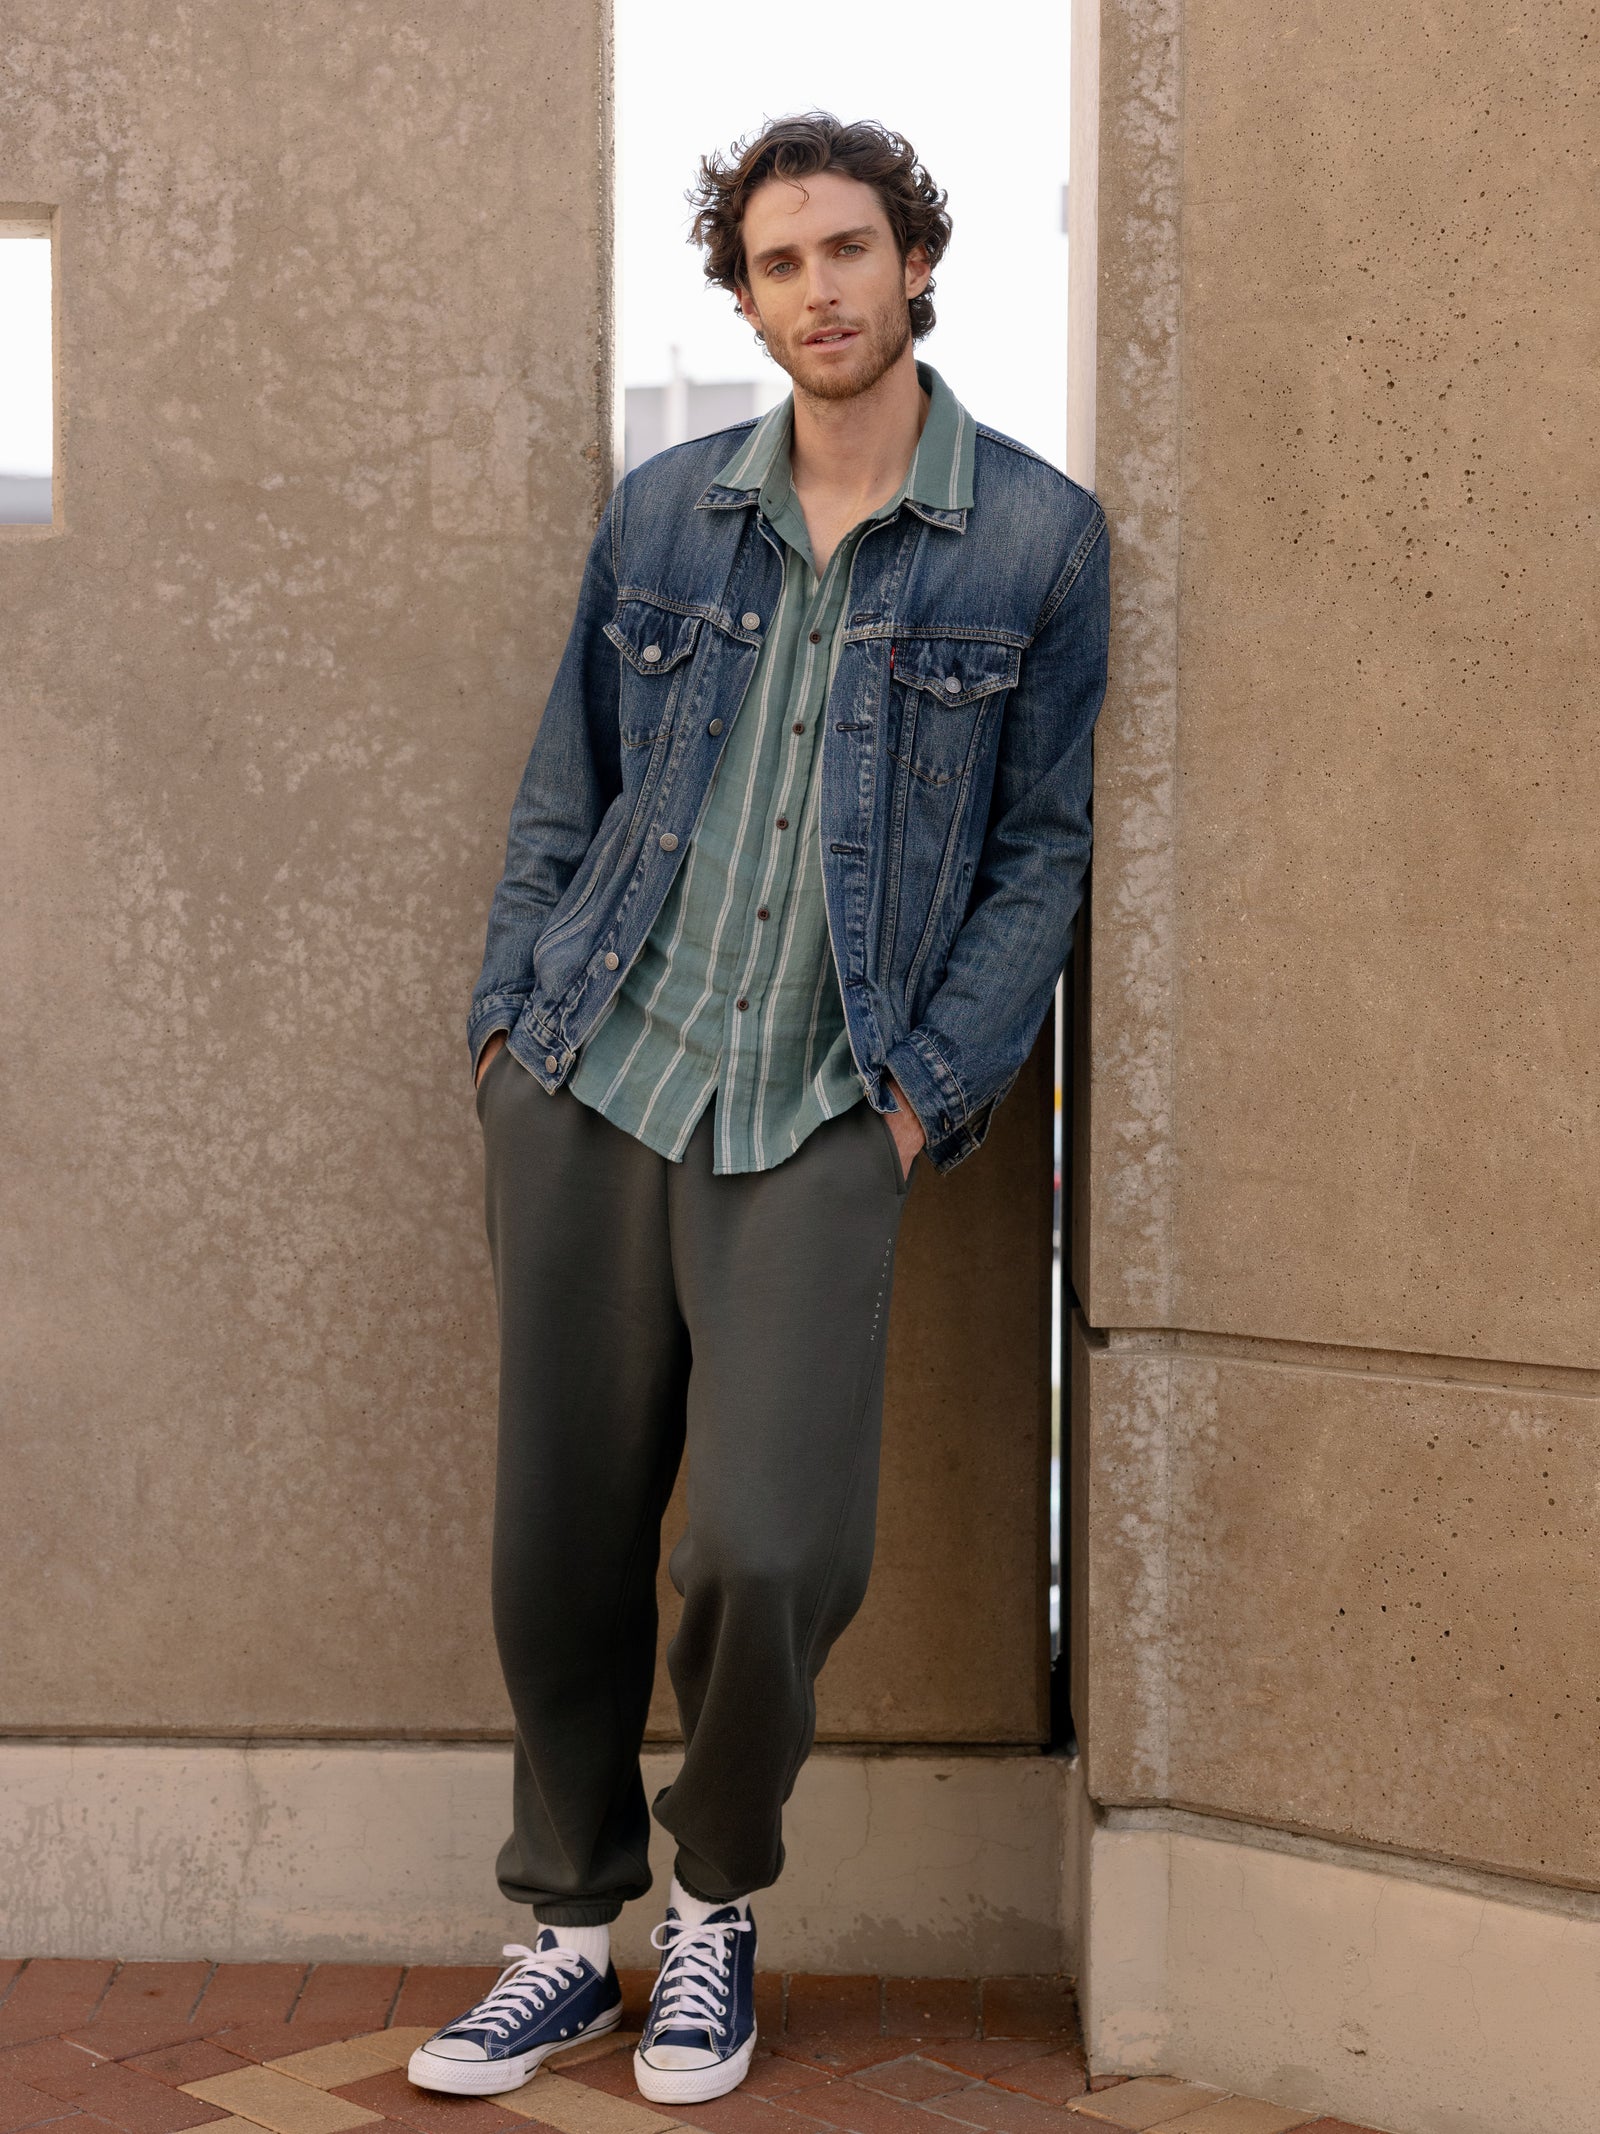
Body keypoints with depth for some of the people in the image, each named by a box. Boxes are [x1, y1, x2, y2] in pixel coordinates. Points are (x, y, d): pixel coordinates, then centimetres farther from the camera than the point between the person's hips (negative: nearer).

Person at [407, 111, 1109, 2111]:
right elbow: (563, 797, 15)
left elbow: (1042, 848, 2)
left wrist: (926, 1094, -5)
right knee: (560, 1539, 6)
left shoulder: (1037, 539, 1)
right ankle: (571, 1927, 25)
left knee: (771, 1552, -11)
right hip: (591, 1080, 3)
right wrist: (510, 1027, 7)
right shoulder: (661, 513, 9)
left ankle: (716, 1905, 17)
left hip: (823, 1115, -3)